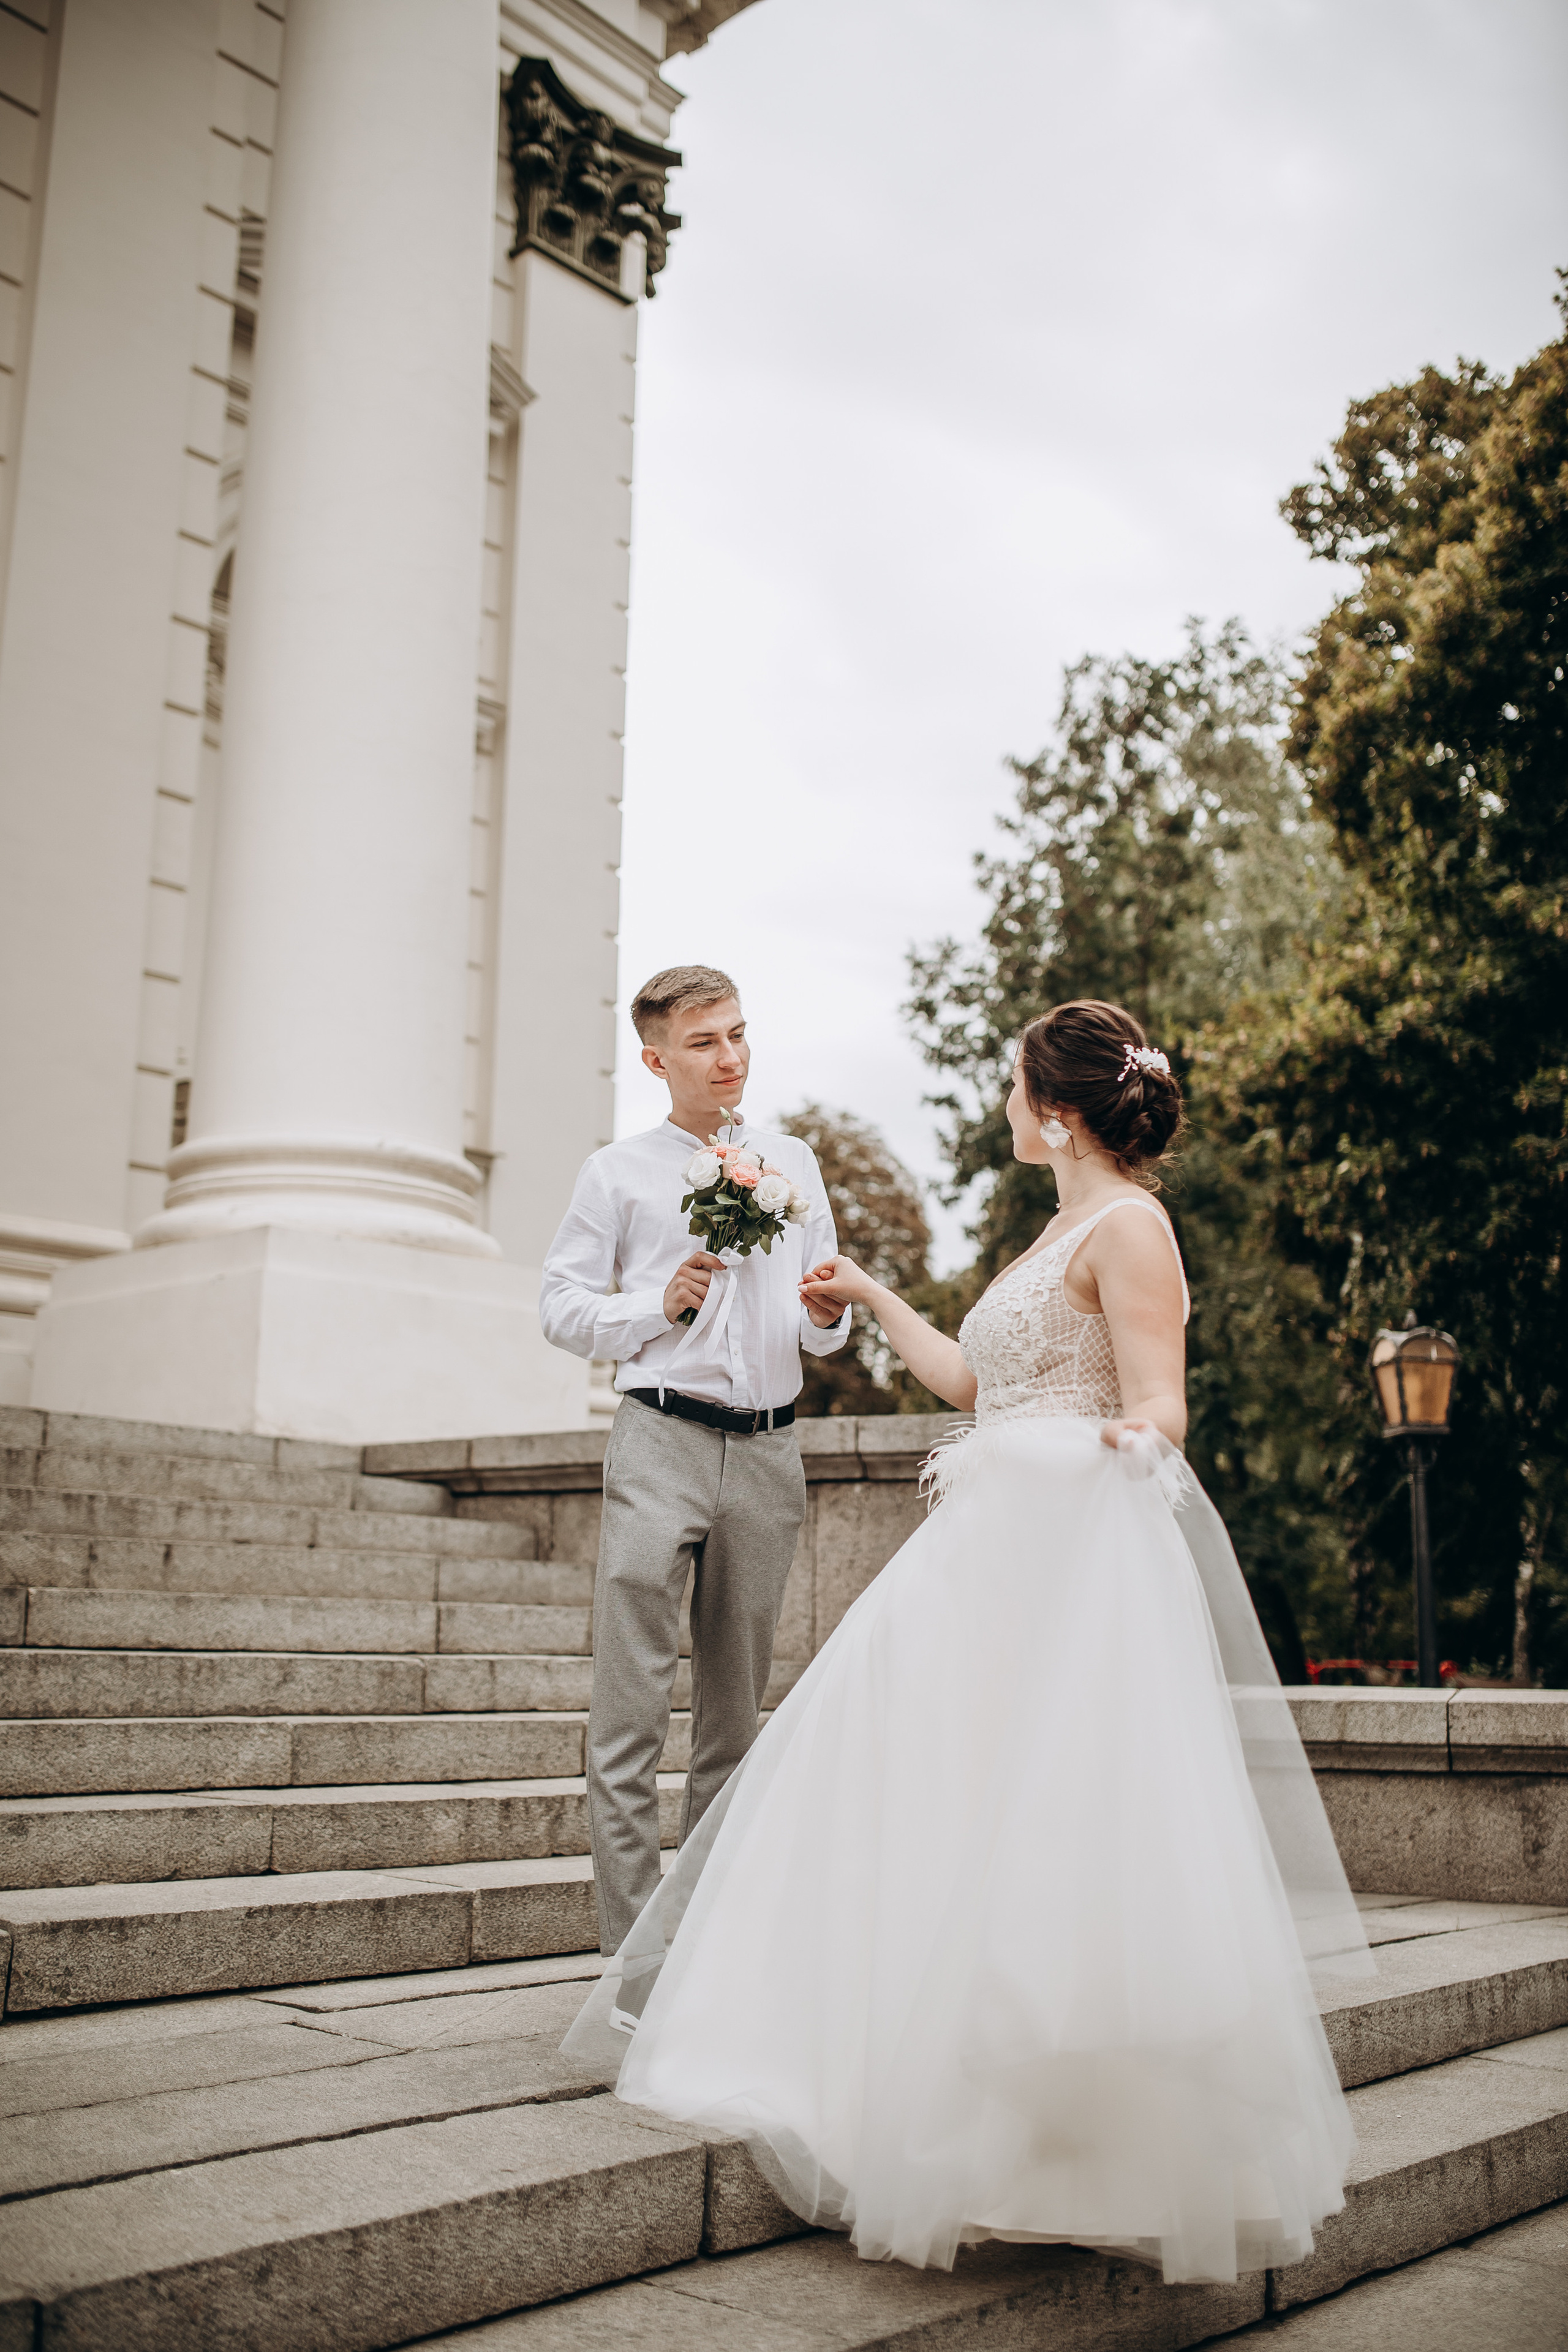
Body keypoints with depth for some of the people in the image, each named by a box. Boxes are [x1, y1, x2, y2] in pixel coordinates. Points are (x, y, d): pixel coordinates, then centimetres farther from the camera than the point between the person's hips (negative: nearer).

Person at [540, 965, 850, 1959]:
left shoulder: (794, 1164, 16)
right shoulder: (620, 1172, 6)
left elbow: (823, 1329, 18)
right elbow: (561, 1306, 4)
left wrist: (826, 1316, -5)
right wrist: (660, 1306, -11)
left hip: (769, 1449, 4)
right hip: (662, 1439, -3)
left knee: (738, 1709, 9)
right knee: (632, 1709, -7)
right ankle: (634, 1953, -2)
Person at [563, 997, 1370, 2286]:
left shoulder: (1128, 1226, -8)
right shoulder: (1061, 1234, 22)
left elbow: (1161, 1410, -16)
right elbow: (972, 1380, 28)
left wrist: (1131, 1437, -38)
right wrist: (874, 1300, 37)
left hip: (1086, 1552, -10)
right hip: (998, 1549, 10)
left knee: (1065, 1825, -12)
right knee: (908, 1778, 8)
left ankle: (1141, 2147, -2)